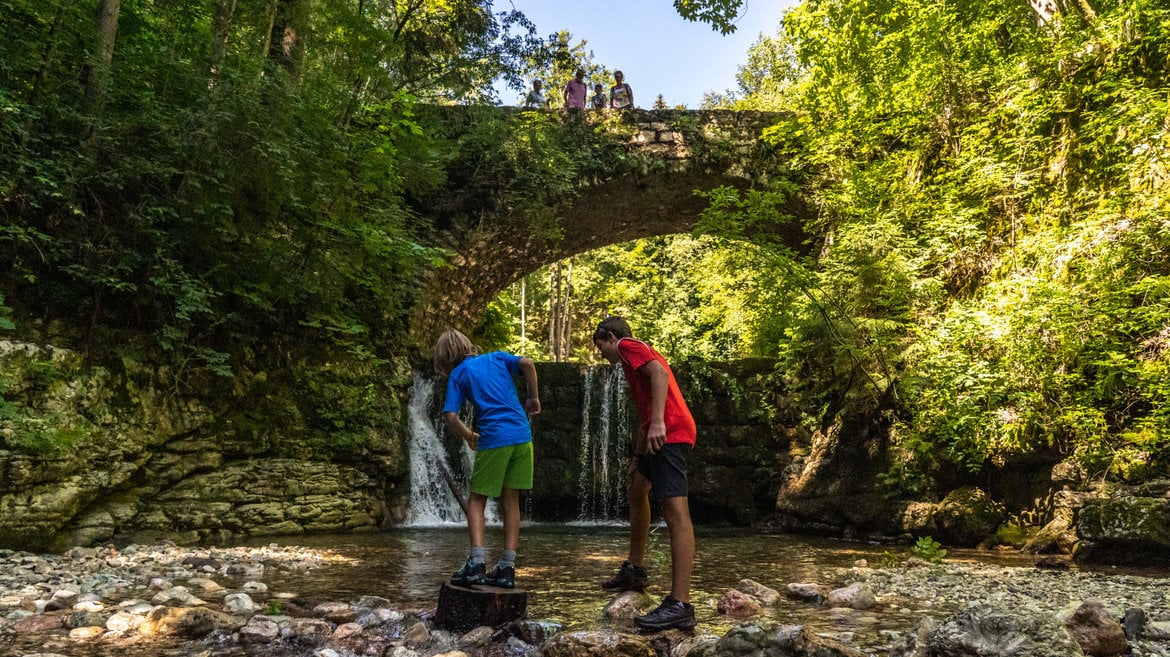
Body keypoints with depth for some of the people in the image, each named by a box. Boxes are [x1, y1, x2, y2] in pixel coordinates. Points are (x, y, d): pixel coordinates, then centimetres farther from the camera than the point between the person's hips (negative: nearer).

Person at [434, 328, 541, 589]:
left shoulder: (457, 375, 8)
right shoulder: (497, 357, 17)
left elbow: (451, 417, -2)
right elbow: (527, 364, -2)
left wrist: (468, 436, 14)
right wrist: (534, 397, 8)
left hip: (493, 440, -4)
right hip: (522, 435, 4)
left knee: (476, 501, 8)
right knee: (510, 501, 11)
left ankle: (476, 563, -5)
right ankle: (507, 568, 10)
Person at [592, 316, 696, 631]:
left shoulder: (628, 345, 3)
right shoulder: (640, 354, 31)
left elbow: (659, 372, -17)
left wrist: (658, 421, -26)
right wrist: (637, 457, 32)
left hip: (669, 433, -11)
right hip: (658, 434, 11)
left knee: (675, 510, -17)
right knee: (637, 488, 27)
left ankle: (681, 605, -23)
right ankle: (634, 570, 36)